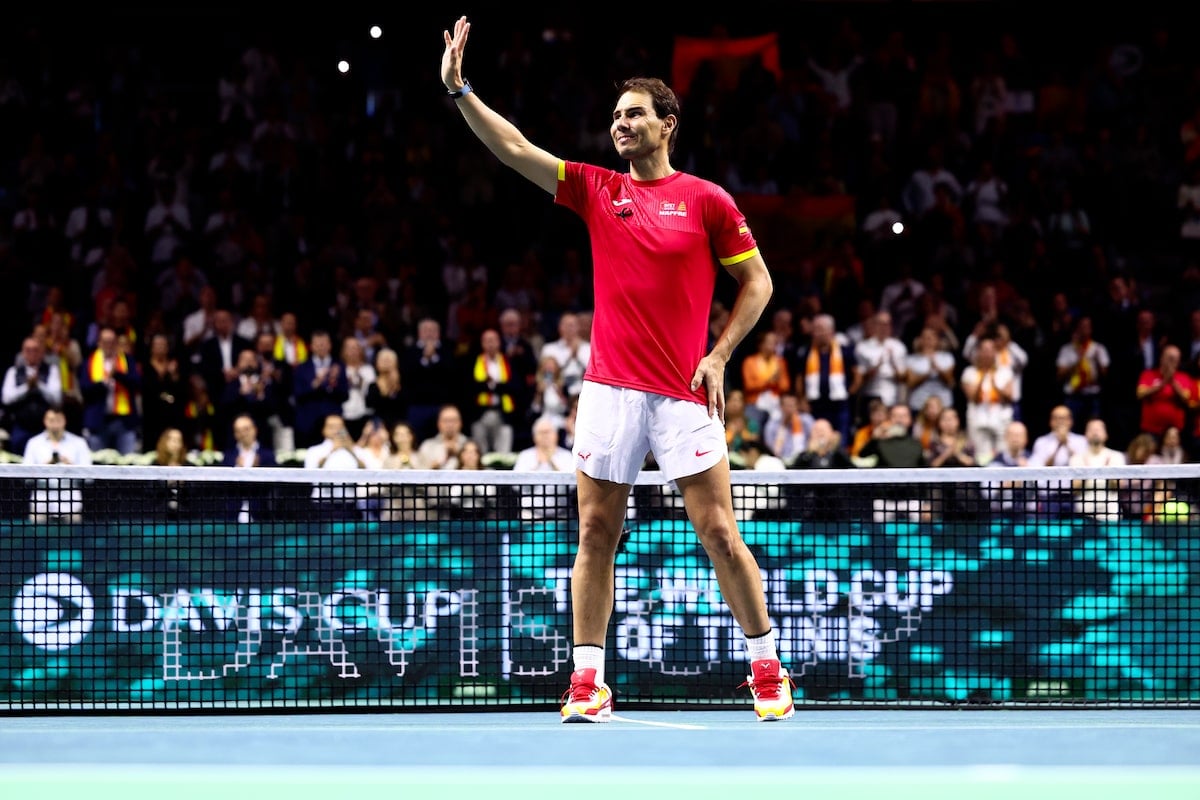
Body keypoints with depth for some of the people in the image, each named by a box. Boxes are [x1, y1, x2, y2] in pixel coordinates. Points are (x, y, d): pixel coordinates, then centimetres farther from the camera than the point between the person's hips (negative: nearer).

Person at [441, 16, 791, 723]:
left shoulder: (707, 201, 1)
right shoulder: (598, 190, 9)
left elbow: (757, 280, 6)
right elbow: (513, 148, 3)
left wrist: (720, 354, -4)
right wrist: (459, 89, -6)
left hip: (684, 395, -3)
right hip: (610, 390, 3)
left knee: (719, 532, -3)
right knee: (597, 532, 1)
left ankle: (768, 669, 10)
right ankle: (588, 682, 6)